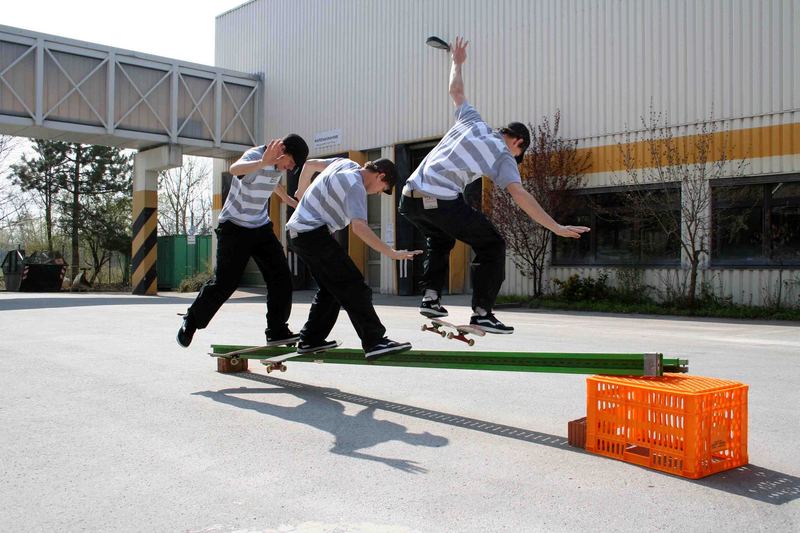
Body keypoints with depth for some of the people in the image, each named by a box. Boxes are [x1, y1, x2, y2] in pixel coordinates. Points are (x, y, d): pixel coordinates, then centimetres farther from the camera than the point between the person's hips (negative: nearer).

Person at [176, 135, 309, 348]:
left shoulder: (278, 164, 3)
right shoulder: (254, 155, -22)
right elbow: (235, 169, -47)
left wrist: (289, 200, 33)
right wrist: (263, 162, -63)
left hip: (261, 228, 7)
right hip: (234, 227, -7)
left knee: (281, 277, -6)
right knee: (224, 282, -5)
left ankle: (277, 331, 0)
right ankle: (190, 322, 16)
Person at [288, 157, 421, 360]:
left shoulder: (346, 164, 12)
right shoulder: (356, 187, -16)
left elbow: (310, 164, 26)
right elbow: (359, 226, -29)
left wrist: (302, 193, 40)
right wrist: (392, 253, -33)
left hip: (298, 232, 10)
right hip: (313, 232, -10)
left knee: (331, 288, 17)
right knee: (353, 287, -14)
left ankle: (310, 340, 20)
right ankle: (375, 342, -19)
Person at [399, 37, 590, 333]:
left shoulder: (472, 121, 19)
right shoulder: (504, 156, 4)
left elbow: (455, 91, 35)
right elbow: (519, 195, -8)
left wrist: (457, 62, 53)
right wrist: (557, 228, -9)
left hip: (410, 198, 7)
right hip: (442, 202, -6)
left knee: (440, 240, 34)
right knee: (492, 246, 10)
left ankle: (431, 297, 21)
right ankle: (482, 313, 4)